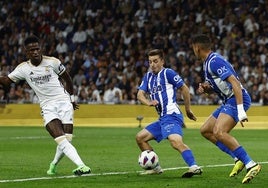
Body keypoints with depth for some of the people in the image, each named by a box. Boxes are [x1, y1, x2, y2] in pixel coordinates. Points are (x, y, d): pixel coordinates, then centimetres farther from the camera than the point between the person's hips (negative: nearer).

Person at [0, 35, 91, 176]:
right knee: (61, 141, -20)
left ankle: (54, 165, 18)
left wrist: (72, 98, 19)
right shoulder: (23, 68, 2)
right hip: (47, 108, 1)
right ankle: (81, 165, -29)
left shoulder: (53, 62, -3)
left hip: (64, 102, -1)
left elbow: (66, 78, 12)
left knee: (67, 140, -8)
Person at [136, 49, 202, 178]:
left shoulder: (168, 73, -4)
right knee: (140, 138, 14)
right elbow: (140, 94, 9)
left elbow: (184, 89, -3)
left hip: (171, 116, -9)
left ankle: (194, 167, -45)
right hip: (162, 119, 9)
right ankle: (155, 167, 18)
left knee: (175, 141, -32)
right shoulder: (148, 76, 18)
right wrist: (149, 102, -13)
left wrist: (188, 110, 2)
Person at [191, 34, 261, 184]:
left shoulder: (214, 61, -16)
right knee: (205, 130, 14)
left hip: (237, 99, -11)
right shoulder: (208, 62, 16)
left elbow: (235, 82, -24)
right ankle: (238, 159, 9)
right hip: (228, 101, 11)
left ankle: (251, 165, -26)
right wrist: (206, 88, 3)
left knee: (219, 132, -27)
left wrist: (241, 111, -30)